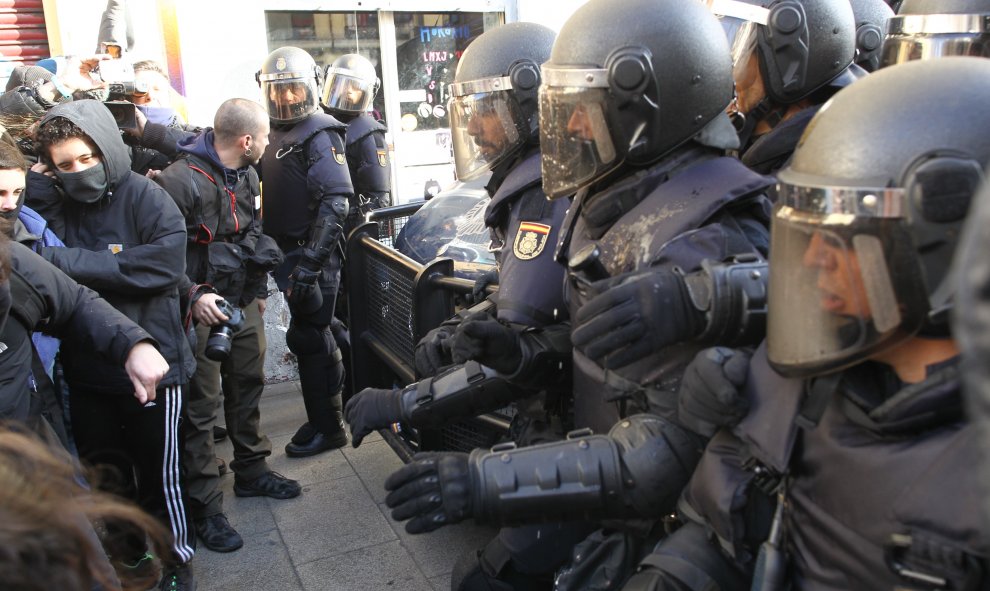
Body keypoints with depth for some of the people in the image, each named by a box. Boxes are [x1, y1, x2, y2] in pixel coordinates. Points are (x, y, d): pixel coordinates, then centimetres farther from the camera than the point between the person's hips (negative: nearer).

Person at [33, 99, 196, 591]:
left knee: (159, 472, 9)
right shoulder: (56, 206, 0)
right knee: (103, 474, 19)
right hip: (85, 370, 4)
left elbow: (163, 264, -25)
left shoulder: (145, 197, -12)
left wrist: (64, 261, -23)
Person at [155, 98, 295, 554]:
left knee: (248, 387, 17)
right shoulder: (180, 181, -20)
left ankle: (252, 471, 35)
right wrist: (194, 296, -24)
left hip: (244, 305, 8)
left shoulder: (247, 175, 8)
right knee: (201, 406, -2)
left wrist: (259, 289, 21)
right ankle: (205, 507, 8)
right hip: (201, 309, -8)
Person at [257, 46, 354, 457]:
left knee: (307, 336, -4)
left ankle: (326, 427, 9)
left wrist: (309, 261, -27)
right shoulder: (274, 135, 15)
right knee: (317, 331, 20)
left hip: (312, 254, -9)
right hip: (288, 253, 9)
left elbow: (335, 203, -22)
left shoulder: (320, 135, -13)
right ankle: (339, 400, 39)